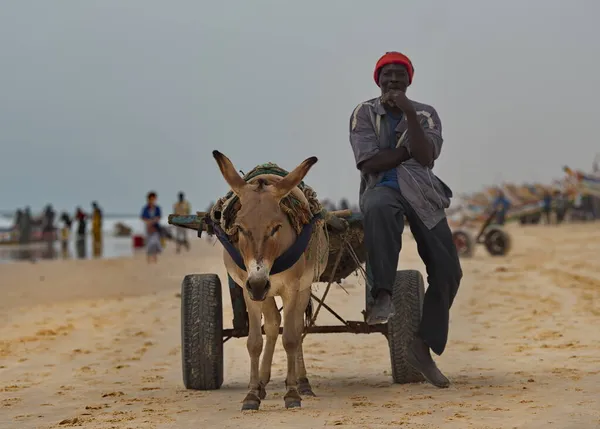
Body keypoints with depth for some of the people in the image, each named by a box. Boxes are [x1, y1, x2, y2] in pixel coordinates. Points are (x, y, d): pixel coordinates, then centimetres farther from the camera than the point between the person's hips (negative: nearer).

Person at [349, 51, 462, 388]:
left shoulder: (426, 114, 12)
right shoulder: (364, 114, 7)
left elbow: (426, 157, -8)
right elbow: (369, 163, -7)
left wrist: (409, 114, -13)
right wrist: (409, 150, -4)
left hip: (422, 193, 3)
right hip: (382, 187, -3)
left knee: (448, 271, -7)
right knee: (379, 207, -43)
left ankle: (424, 347, 5)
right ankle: (383, 295, -43)